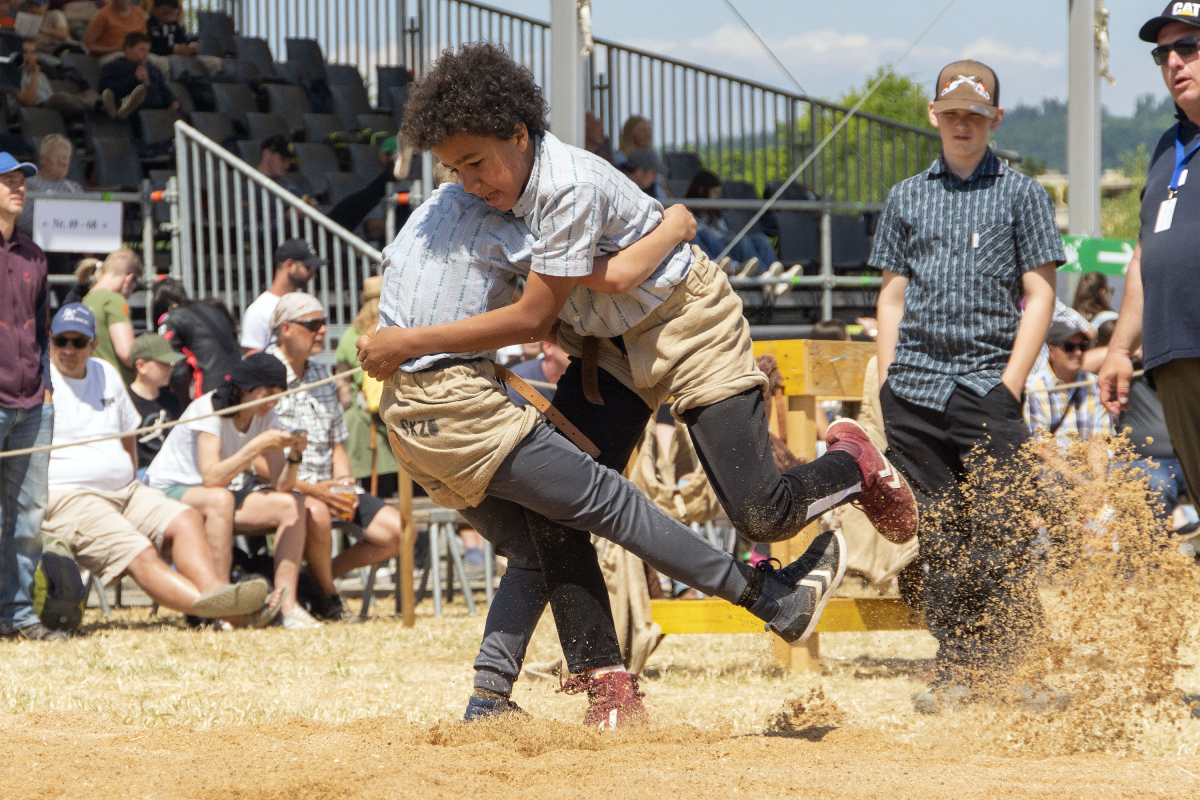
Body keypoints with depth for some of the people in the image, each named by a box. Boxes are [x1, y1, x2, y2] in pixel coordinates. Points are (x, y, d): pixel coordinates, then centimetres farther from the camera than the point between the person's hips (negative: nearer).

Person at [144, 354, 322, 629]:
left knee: (292, 506, -13)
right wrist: (257, 446, -37)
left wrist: (294, 454, -27)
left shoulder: (267, 418, -3)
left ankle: (286, 605, -22)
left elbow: (281, 485, -8)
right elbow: (211, 477, -34)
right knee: (220, 498, -39)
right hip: (167, 491, -7)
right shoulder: (209, 410, -23)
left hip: (224, 494, 7)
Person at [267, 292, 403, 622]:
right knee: (316, 512, -40)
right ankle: (327, 597, -14)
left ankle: (321, 575, 8)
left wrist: (343, 485, -1)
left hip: (325, 487, 7)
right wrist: (312, 490, -21)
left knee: (395, 530, -8)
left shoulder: (321, 377, 16)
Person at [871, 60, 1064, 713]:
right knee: (932, 536, 1)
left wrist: (1011, 383, -7)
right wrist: (888, 383, 6)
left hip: (987, 387, -3)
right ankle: (955, 674, 6)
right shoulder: (906, 198, 16)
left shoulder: (1021, 194, 7)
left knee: (996, 535, -10)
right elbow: (892, 296, 17)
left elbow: (1039, 294, 2)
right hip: (914, 387, 3)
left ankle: (1017, 665, 0)